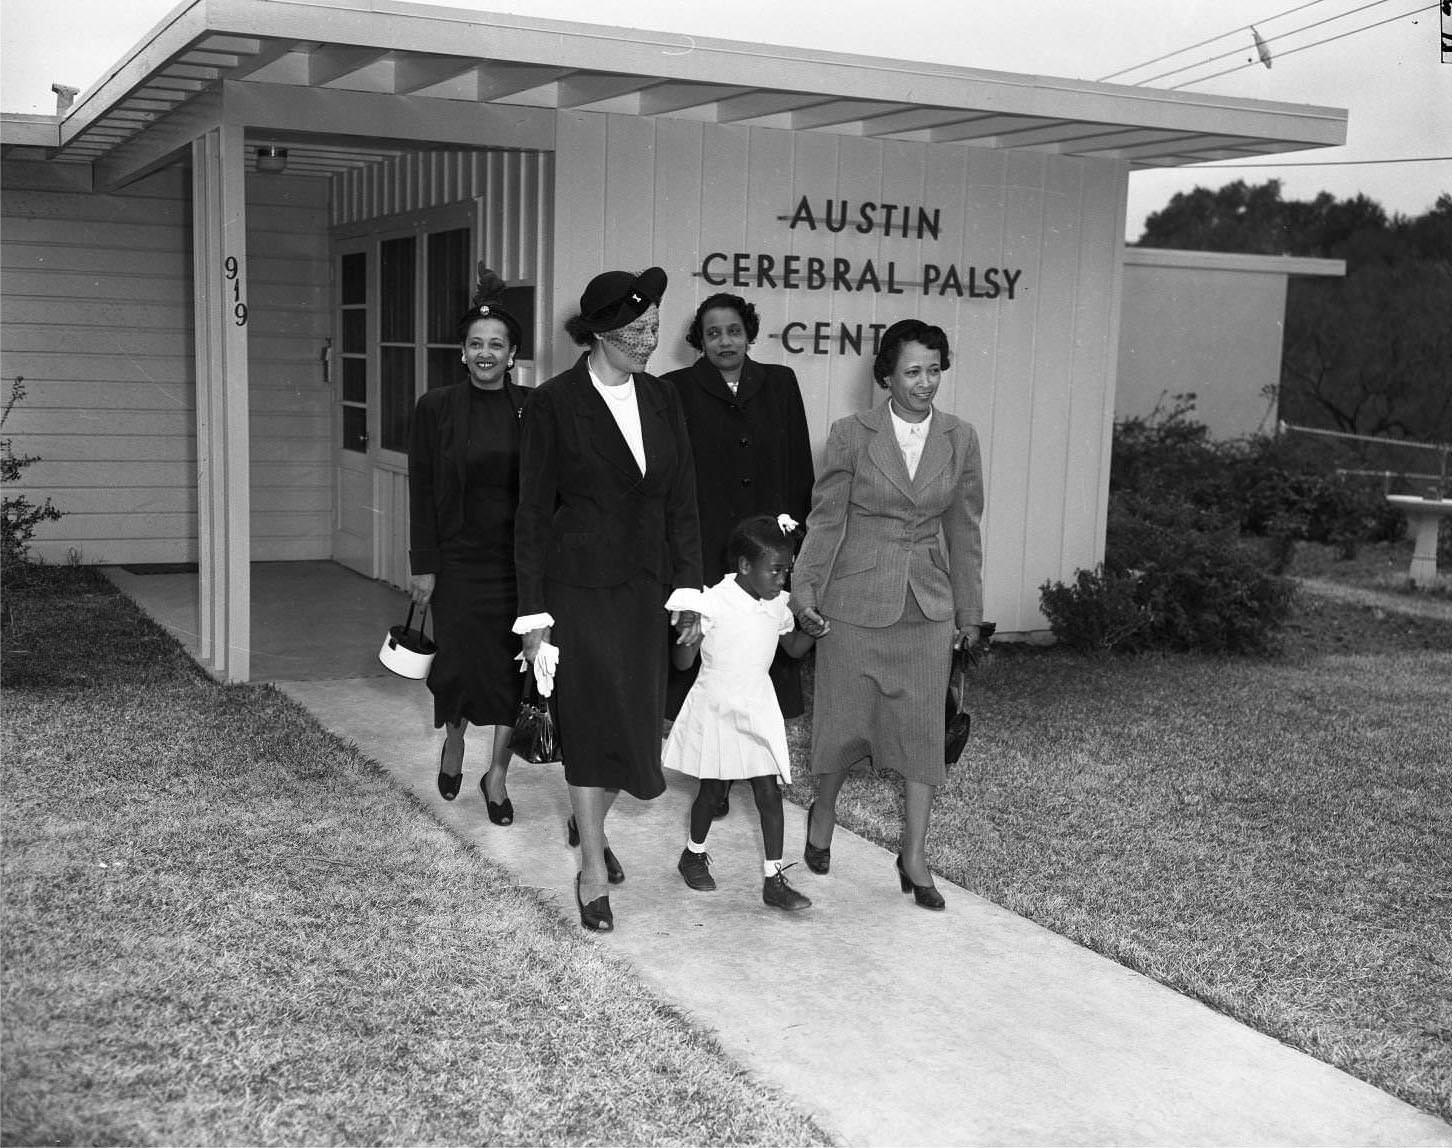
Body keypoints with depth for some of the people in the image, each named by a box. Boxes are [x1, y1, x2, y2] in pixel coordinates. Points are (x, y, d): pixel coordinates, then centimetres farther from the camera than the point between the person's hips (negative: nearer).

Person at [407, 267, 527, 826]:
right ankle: (453, 740, 33)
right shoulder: (437, 407, -2)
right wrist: (423, 564, -4)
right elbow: (422, 489, -1)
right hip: (460, 558, -1)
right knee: (460, 661, 1)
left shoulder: (532, 409, 0)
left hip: (519, 559, 1)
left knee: (512, 664, 2)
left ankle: (497, 774, 18)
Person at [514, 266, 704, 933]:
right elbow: (533, 514, -6)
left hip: (646, 589, 5)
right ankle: (593, 871, 8)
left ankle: (590, 825, 34)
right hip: (579, 589, -5)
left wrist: (688, 591, 3)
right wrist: (535, 615, -9)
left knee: (635, 721, 10)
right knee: (593, 722, -3)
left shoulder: (662, 401, 7)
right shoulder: (554, 404, -8)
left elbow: (682, 503, 9)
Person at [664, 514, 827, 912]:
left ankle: (774, 879, 3)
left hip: (758, 708, 4)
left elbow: (793, 649, 17)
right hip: (716, 708, -4)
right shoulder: (713, 603, -18)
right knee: (713, 789, 11)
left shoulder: (778, 605, 0)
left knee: (769, 790, -2)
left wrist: (813, 630, -3)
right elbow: (682, 662, -15)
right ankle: (694, 854, 37)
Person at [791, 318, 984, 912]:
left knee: (923, 725, 2)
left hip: (928, 605, 2)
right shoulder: (852, 433, -6)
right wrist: (803, 587, -9)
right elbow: (826, 516, -3)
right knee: (844, 718, 7)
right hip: (856, 600, -2)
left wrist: (969, 610, 11)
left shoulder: (960, 439, 3)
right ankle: (823, 812, 35)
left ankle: (914, 858, 10)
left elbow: (963, 528, 8)